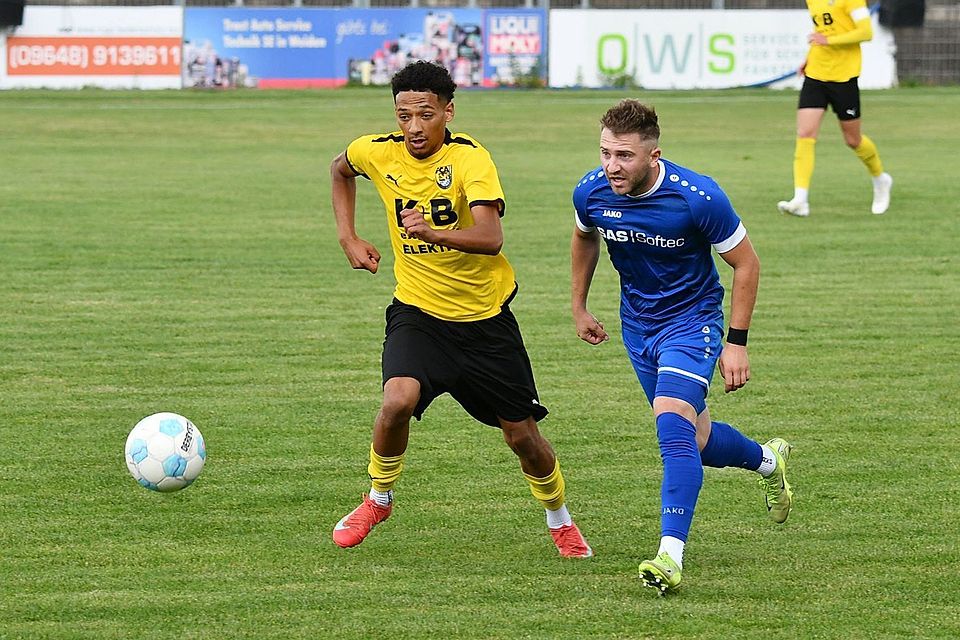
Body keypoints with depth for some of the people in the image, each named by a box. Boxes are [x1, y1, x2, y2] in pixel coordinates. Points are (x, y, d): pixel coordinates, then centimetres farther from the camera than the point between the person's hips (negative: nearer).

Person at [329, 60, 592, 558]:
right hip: (418, 311, 2)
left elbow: (490, 238, -33)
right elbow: (340, 169, 19)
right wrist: (348, 239, 10)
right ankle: (378, 498, -1)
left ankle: (559, 519, 33)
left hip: (485, 317, -1)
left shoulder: (468, 158, -19)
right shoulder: (378, 153, -7)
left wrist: (434, 233, -50)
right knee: (398, 399, -26)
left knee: (521, 434, 5)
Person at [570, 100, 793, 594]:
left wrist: (736, 343, -14)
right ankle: (767, 459, 48)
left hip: (692, 320, -5)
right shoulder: (591, 192, -14)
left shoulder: (698, 198, -27)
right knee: (695, 441, 15)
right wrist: (578, 307, 17)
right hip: (637, 325, 5)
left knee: (673, 425, -27)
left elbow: (746, 263, -13)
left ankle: (670, 554, -30)